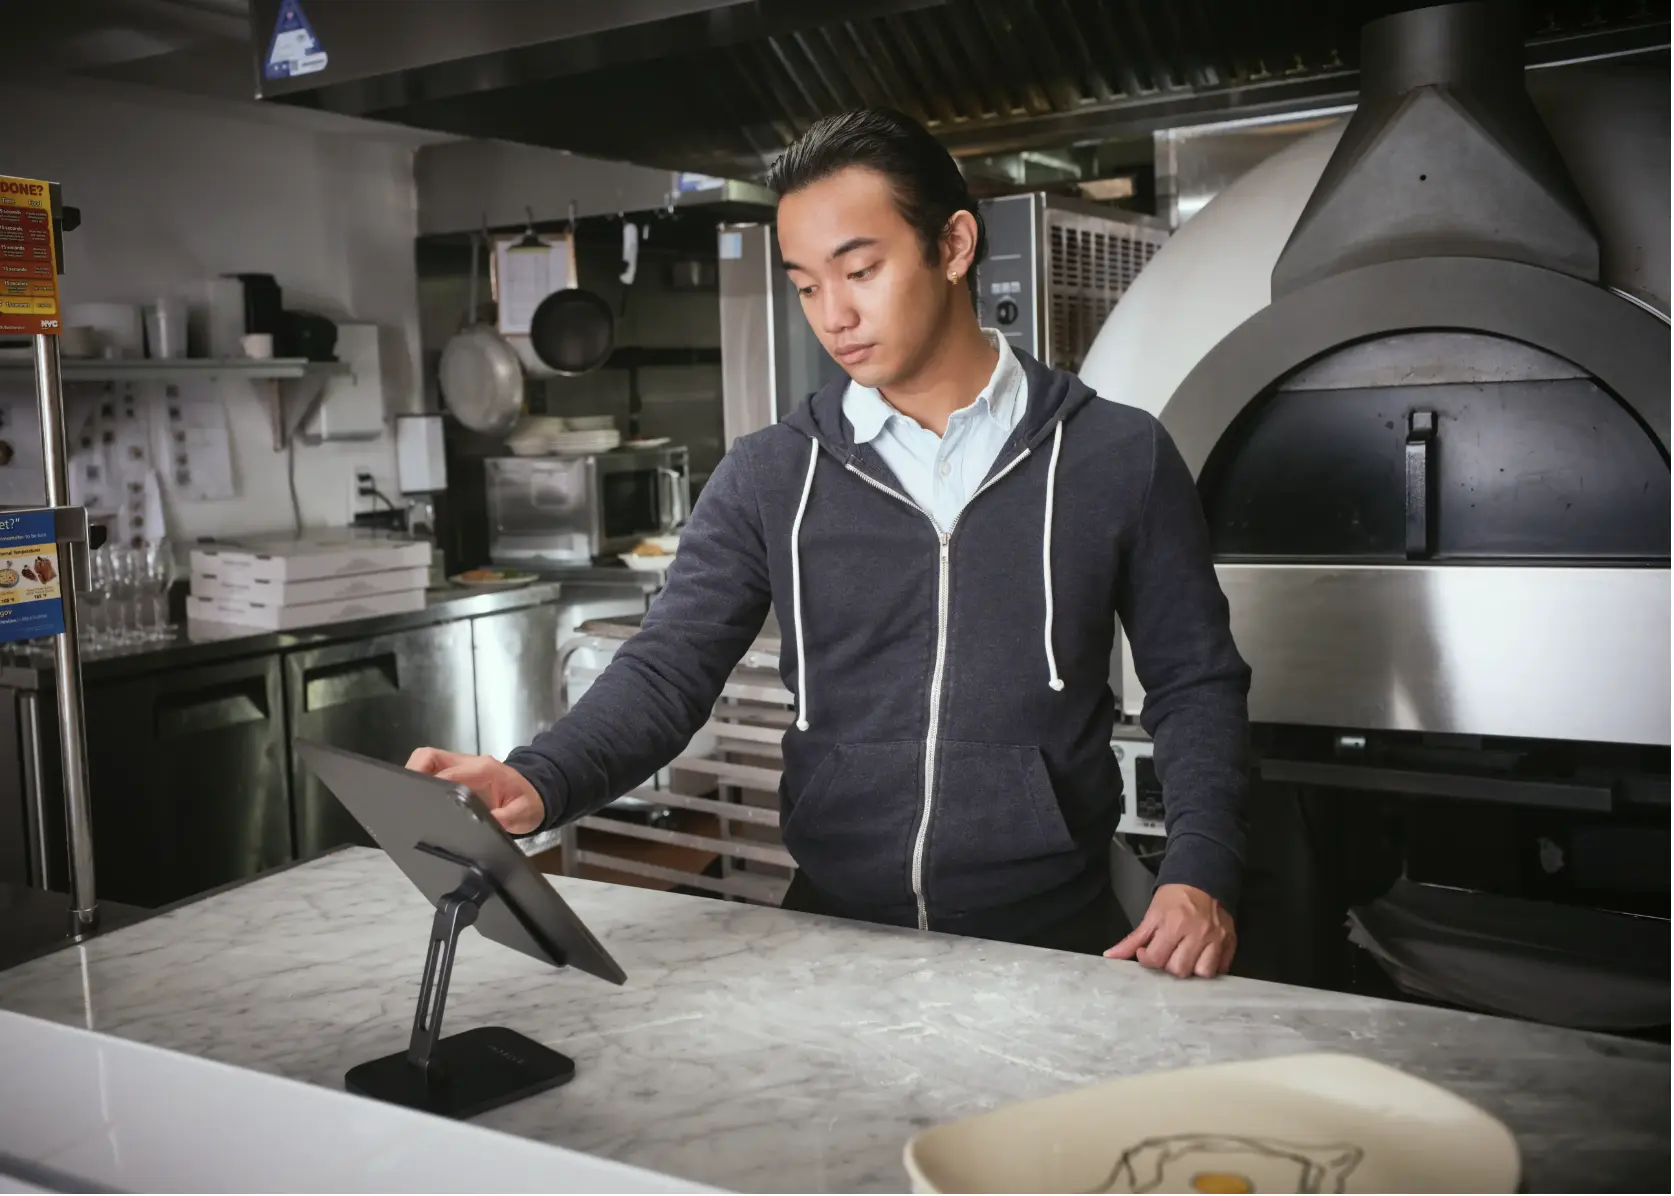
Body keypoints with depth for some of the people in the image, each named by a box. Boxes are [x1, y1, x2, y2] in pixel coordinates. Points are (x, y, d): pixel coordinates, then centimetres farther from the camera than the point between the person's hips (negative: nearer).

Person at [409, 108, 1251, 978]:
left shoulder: (1118, 457, 1)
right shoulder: (768, 479, 4)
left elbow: (1194, 684, 6)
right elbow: (666, 671, -2)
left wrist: (1201, 872, -8)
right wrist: (537, 784, -21)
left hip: (1053, 936, 0)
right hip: (831, 930, 1)